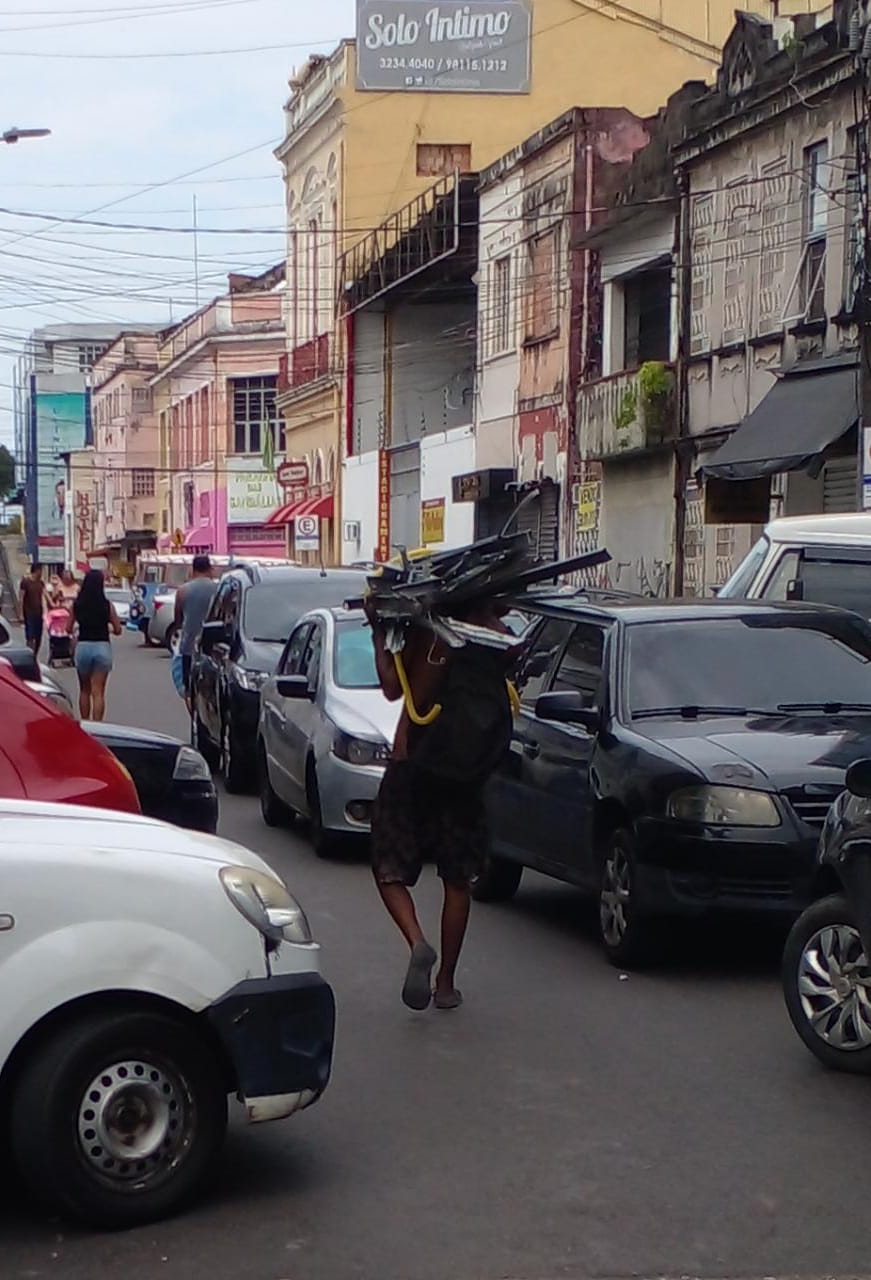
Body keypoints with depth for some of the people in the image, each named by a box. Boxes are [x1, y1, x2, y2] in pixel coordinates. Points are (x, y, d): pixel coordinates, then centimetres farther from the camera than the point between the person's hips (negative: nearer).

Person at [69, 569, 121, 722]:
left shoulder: (77, 604, -4)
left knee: (84, 690, 18)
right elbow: (118, 630, -2)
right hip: (102, 646, -1)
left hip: (83, 646, 2)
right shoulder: (107, 605, -7)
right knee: (98, 692, 0)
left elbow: (69, 628, 1)